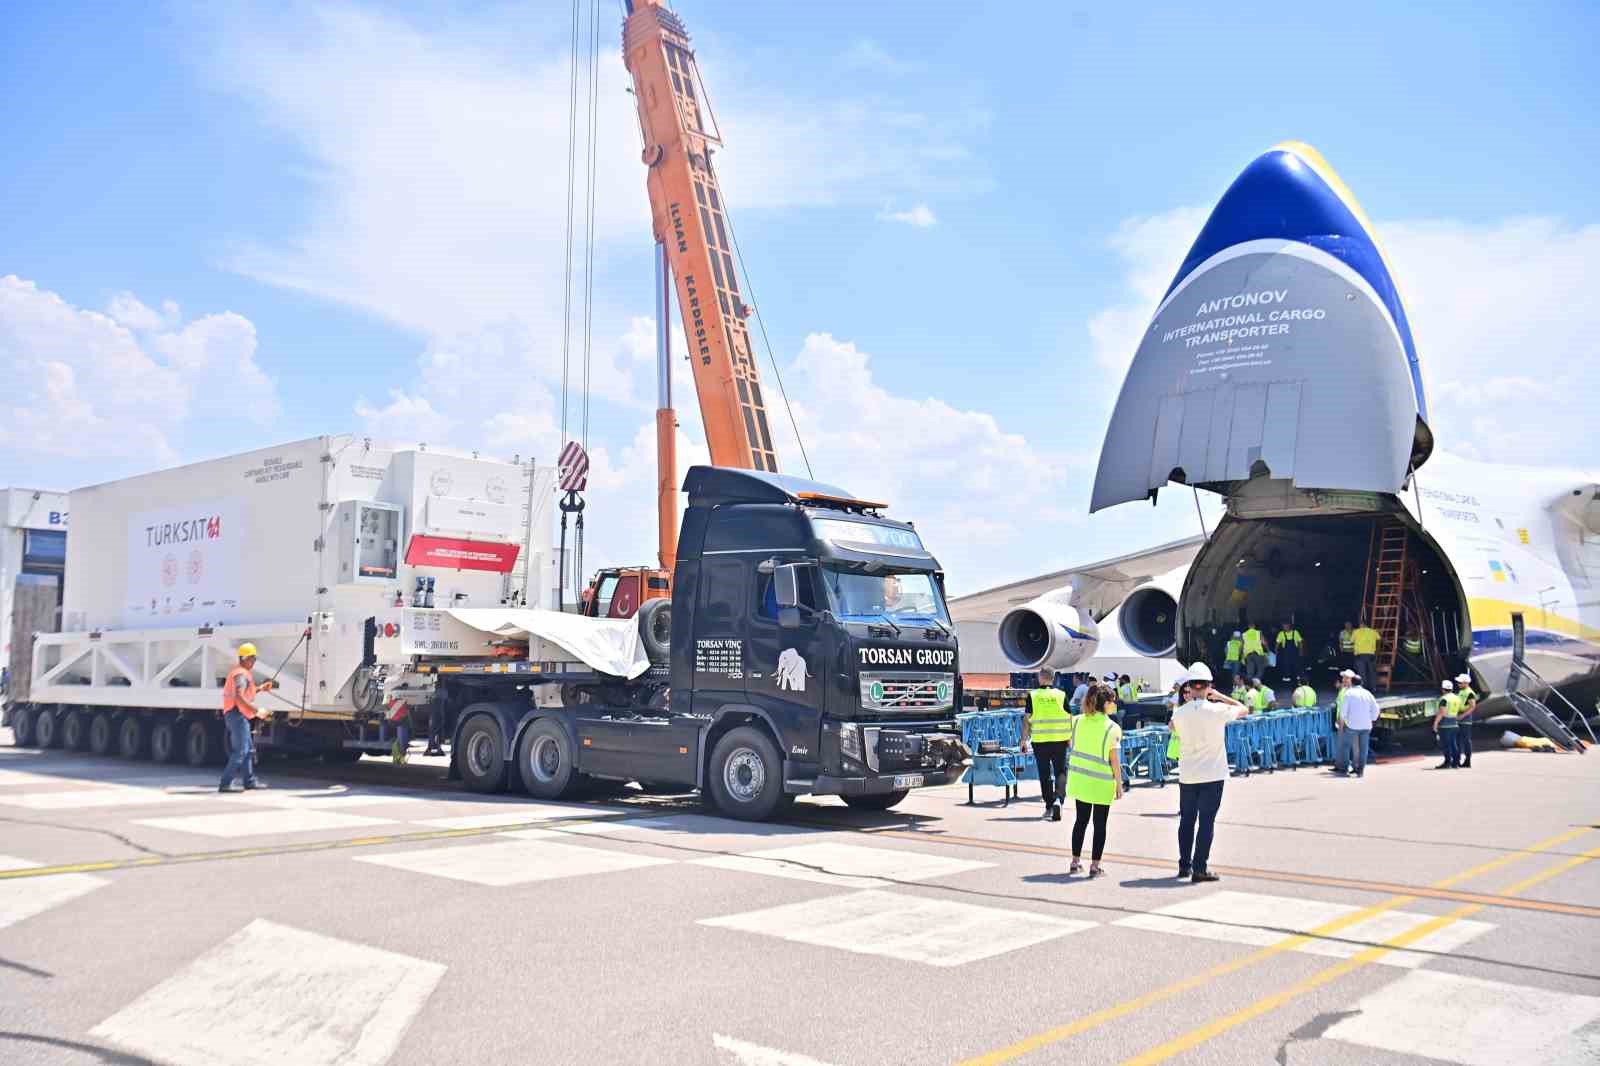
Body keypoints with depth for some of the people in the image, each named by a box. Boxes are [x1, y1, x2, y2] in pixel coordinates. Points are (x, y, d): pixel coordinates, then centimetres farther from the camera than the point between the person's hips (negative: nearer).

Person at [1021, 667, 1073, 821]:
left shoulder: (1033, 696, -3)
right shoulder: (1061, 695, -2)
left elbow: (1027, 720, -2)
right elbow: (1069, 718, 1)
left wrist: (1024, 740, 6)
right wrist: (1071, 738, 12)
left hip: (1040, 741, 0)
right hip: (1060, 740, 0)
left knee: (1045, 775, 10)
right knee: (1061, 772, 9)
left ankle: (1049, 807, 15)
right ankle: (1058, 799, -13)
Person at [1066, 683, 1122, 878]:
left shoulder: (1078, 721, -3)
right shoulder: (1112, 728, -15)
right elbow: (1114, 760, -12)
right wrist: (1119, 785, -3)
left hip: (1079, 779, 5)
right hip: (1102, 782, -4)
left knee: (1081, 819, 16)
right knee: (1100, 823, 7)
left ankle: (1075, 861, 20)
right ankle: (1095, 865, 10)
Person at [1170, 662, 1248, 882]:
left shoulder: (1180, 713, -6)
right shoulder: (1217, 710, -12)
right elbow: (1243, 709, 6)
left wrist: (1185, 702, 15)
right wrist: (1220, 697, 9)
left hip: (1187, 775, 3)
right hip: (1212, 775, -3)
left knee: (1186, 821, 13)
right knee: (1206, 822, 1)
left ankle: (1184, 865, 19)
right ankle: (1200, 868, 0)